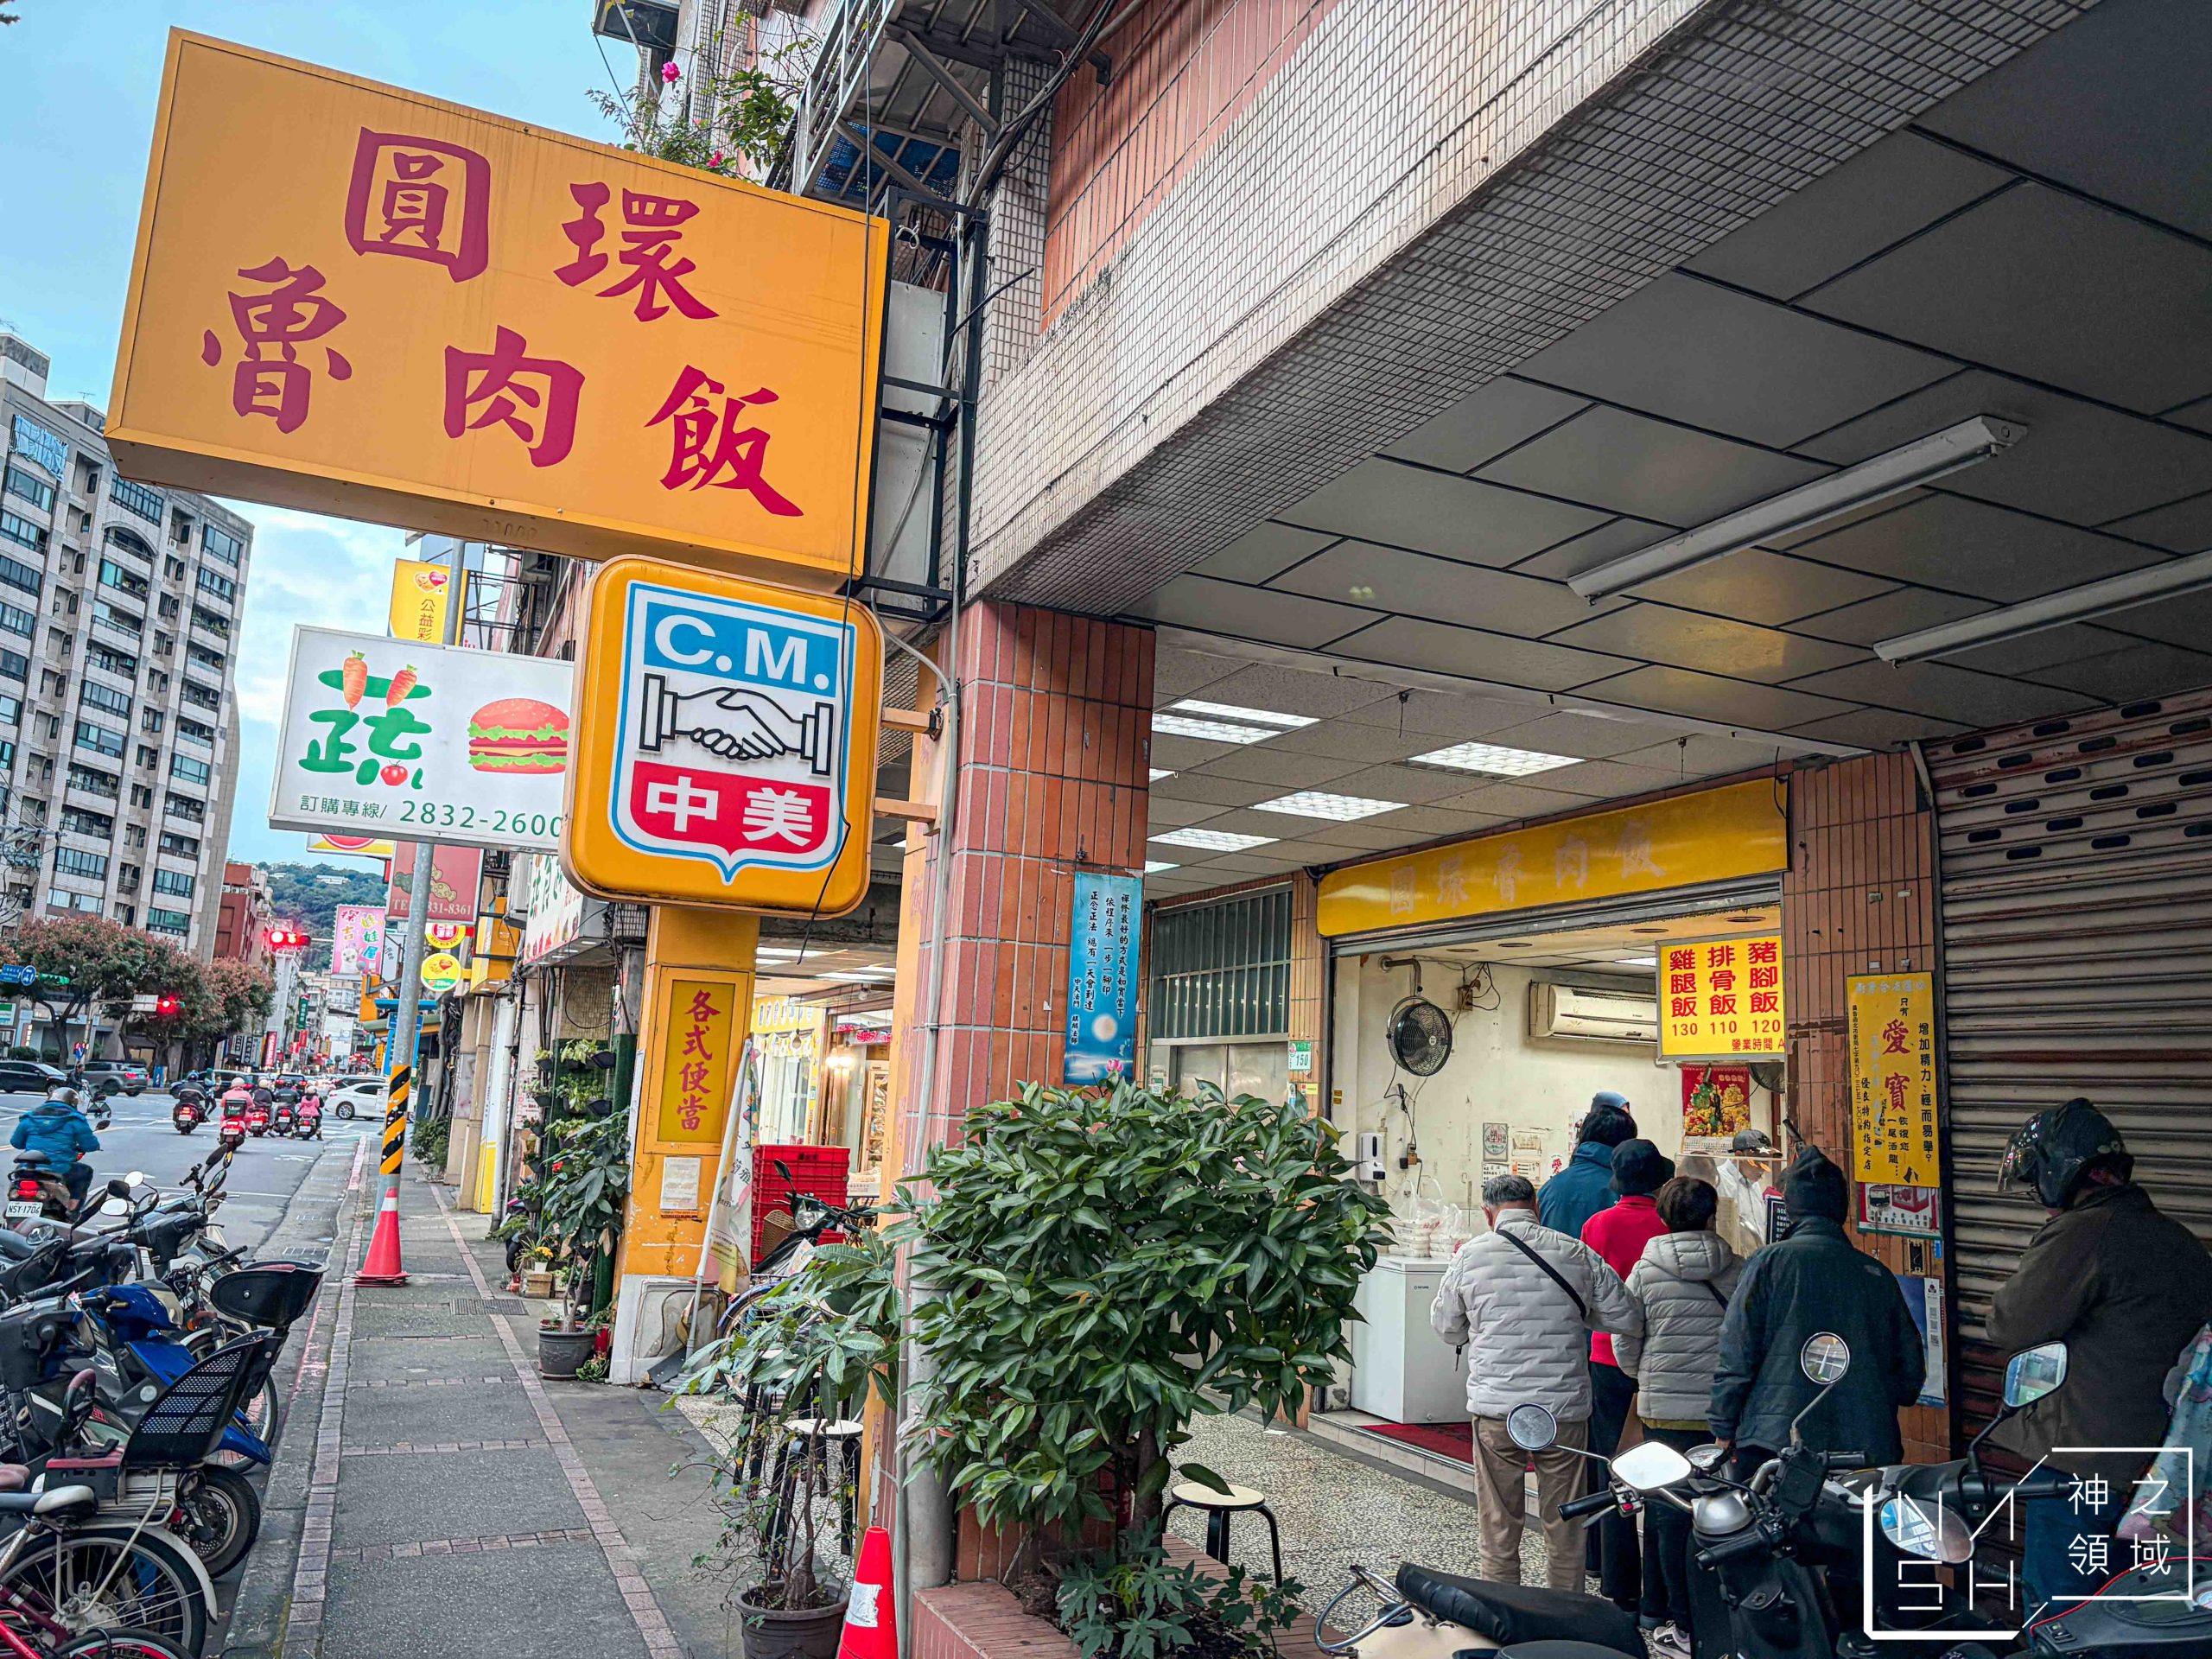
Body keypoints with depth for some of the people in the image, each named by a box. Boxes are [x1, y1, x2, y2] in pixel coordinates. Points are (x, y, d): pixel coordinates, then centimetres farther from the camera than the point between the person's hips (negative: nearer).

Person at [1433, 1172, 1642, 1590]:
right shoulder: (1578, 1254, -2)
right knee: (1565, 1527, 13)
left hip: (1495, 1411, 0)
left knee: (1499, 1524, 11)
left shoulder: (1470, 1255, -2)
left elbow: (1445, 1326, 8)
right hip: (1565, 1407, 1)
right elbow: (1627, 1318, 2)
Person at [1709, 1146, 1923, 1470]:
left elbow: (1736, 1354, -4)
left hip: (1774, 1442, -4)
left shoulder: (1772, 1261, -3)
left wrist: (1724, 1430, 4)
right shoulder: (1878, 1274, 9)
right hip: (1869, 1452, 4)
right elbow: (1911, 1367, 15)